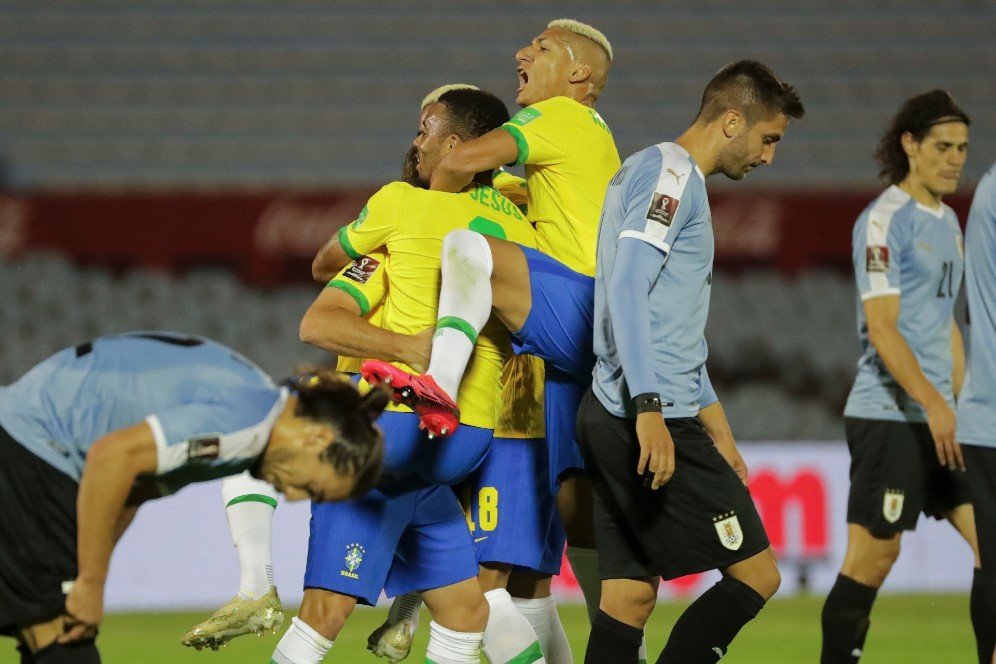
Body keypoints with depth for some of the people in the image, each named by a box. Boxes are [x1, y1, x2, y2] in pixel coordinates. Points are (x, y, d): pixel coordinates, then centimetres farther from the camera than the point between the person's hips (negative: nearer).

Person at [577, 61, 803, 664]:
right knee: (756, 574, -6)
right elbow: (627, 287, -20)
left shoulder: (653, 173, 25)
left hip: (612, 420, 10)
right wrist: (650, 410, -26)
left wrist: (715, 429, 29)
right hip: (655, 423, -10)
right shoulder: (671, 172, -7)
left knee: (630, 597, 6)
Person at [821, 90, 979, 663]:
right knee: (874, 556, -6)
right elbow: (882, 328, -17)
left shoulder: (948, 222, 16)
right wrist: (934, 405, -23)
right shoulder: (886, 220, -10)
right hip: (889, 415, -8)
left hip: (939, 418, 9)